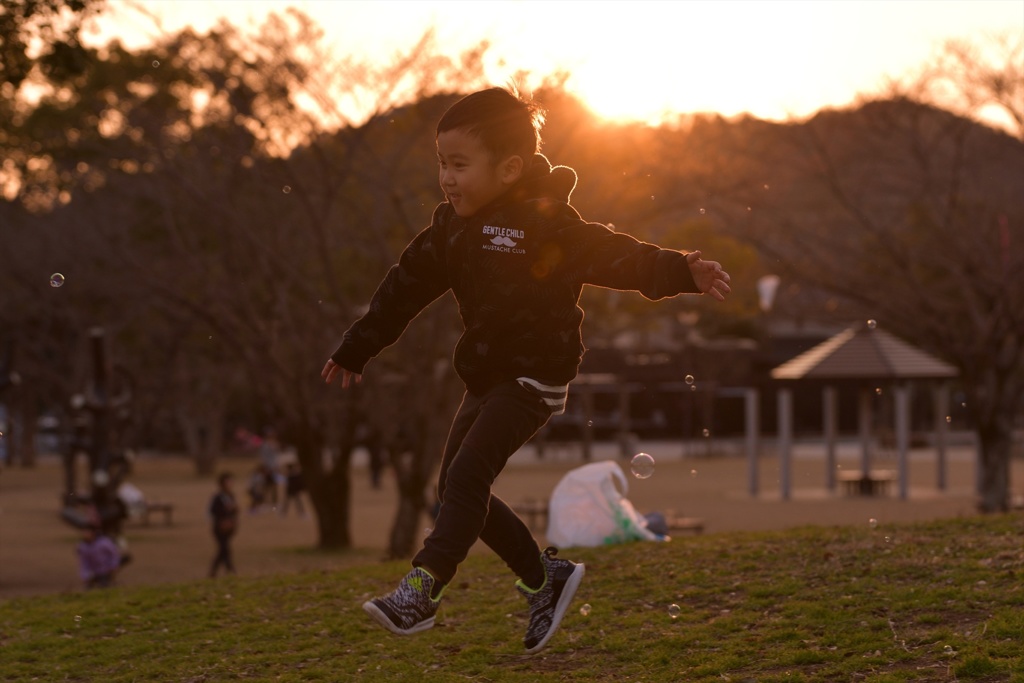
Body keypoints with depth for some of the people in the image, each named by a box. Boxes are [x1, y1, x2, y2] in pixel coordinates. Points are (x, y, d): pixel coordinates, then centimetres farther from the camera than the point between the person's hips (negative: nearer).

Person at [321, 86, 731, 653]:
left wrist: (680, 272, -38)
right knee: (454, 485, 8)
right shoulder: (451, 227, 6)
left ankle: (421, 590, -22)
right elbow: (406, 287, 14)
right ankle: (545, 576, 22)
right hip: (485, 376, 8)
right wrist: (355, 351, 20)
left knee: (468, 474, -20)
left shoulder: (546, 223, -16)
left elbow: (615, 256, -23)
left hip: (534, 377, -8)